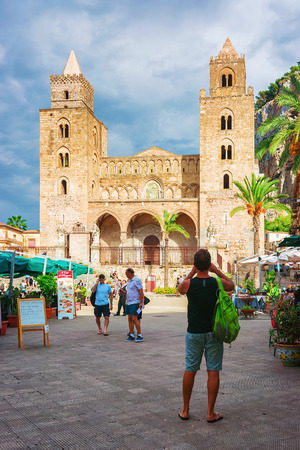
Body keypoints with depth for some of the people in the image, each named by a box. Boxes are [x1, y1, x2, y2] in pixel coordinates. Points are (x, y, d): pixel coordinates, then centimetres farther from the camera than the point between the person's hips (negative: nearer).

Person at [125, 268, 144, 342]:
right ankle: (131, 336, 10)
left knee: (134, 319, -12)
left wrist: (141, 302, -19)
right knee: (130, 319, 6)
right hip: (128, 302, 9)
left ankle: (140, 336, -8)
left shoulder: (137, 280, -9)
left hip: (135, 303, -9)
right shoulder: (129, 281, 18)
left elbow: (141, 292, -14)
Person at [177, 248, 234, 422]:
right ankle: (211, 413, 10)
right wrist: (217, 271, 11)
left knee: (190, 370, 10)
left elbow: (180, 289, 15)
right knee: (213, 371, 5)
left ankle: (185, 410, 20)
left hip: (194, 333, 1)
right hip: (213, 332, 0)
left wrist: (192, 273, 10)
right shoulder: (217, 283, -9)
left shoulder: (188, 283, -11)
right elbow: (232, 285, 15)